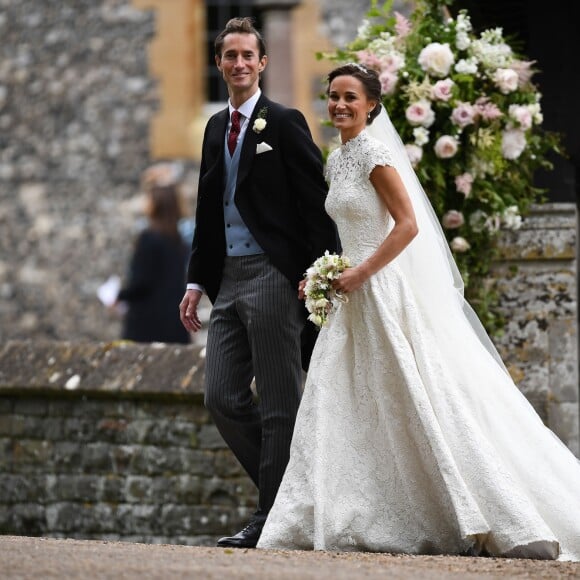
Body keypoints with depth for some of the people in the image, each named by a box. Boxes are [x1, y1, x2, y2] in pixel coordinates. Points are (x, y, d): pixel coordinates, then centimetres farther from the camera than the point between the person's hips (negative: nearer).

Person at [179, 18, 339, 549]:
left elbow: (314, 205, -8)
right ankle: (286, 489, 16)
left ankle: (275, 516, 0)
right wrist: (197, 280, 15)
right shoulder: (216, 128, 17)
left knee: (278, 401, -3)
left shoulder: (285, 123, -4)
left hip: (272, 275, -7)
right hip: (228, 278, 8)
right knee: (223, 397, 4)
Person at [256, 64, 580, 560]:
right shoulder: (337, 160, 15)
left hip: (390, 292, -9)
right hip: (359, 295, 9)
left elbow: (407, 225, -18)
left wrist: (360, 274, -19)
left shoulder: (374, 153, -12)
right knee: (338, 404, 5)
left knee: (424, 406, -8)